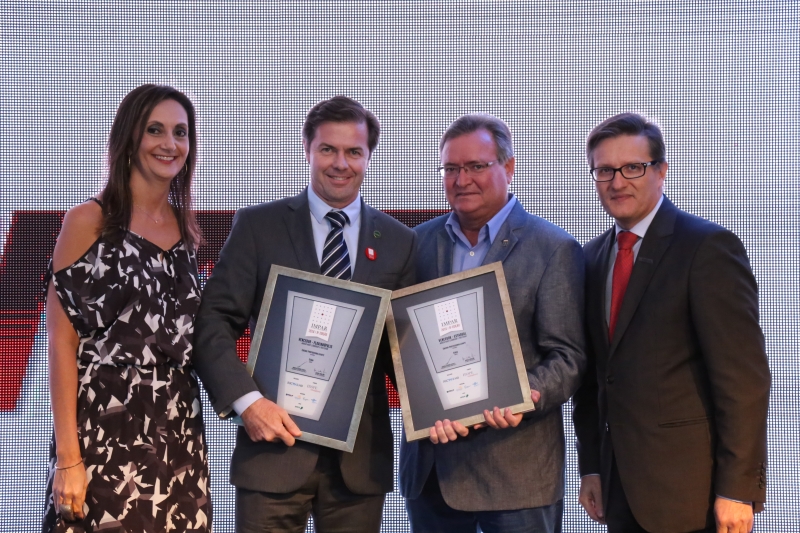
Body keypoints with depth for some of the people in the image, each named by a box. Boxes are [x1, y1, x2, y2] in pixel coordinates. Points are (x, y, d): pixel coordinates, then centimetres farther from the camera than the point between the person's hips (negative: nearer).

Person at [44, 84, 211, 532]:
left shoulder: (186, 227, 12)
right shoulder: (91, 221, -4)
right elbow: (61, 340, -8)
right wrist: (67, 456, -15)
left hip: (178, 430, 5)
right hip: (104, 427, -5)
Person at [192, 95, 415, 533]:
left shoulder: (398, 242, 8)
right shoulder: (257, 226, 2)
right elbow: (215, 321, -2)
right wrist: (246, 400, -15)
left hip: (361, 454, 2)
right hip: (275, 438, -2)